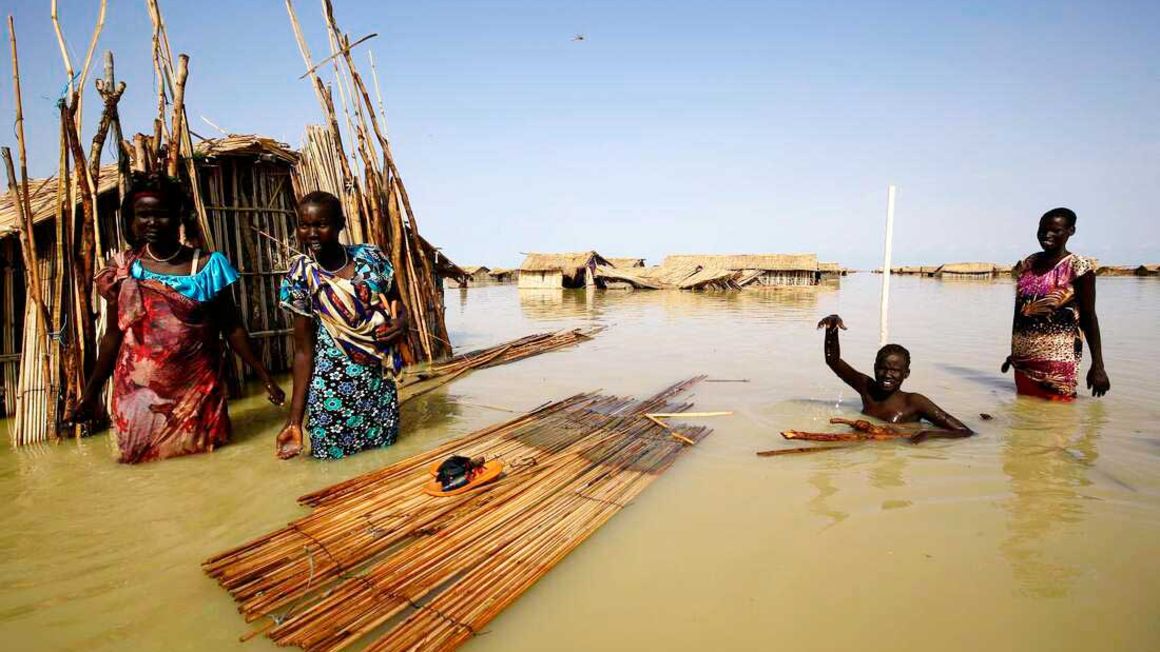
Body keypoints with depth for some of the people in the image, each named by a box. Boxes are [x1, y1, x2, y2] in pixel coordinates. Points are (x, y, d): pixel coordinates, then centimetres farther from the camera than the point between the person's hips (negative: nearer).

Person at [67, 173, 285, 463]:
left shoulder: (206, 265, -4)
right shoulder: (121, 268, 1)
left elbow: (232, 327, -2)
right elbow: (113, 335, 8)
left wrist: (265, 376, -5)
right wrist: (90, 392, 5)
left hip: (197, 389, -1)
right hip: (140, 393, 1)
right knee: (146, 463, 10)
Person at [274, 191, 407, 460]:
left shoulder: (371, 257, -3)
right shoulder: (302, 275, -7)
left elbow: (399, 308, 10)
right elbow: (304, 351, -6)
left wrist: (401, 323, -14)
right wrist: (295, 418, -9)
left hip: (381, 383, 2)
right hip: (332, 389, -2)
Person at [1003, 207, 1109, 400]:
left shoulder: (1078, 266, -6)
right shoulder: (1028, 263, 9)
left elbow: (1088, 317, -6)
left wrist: (1097, 366, -8)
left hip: (1057, 360, -5)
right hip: (1023, 359, 5)